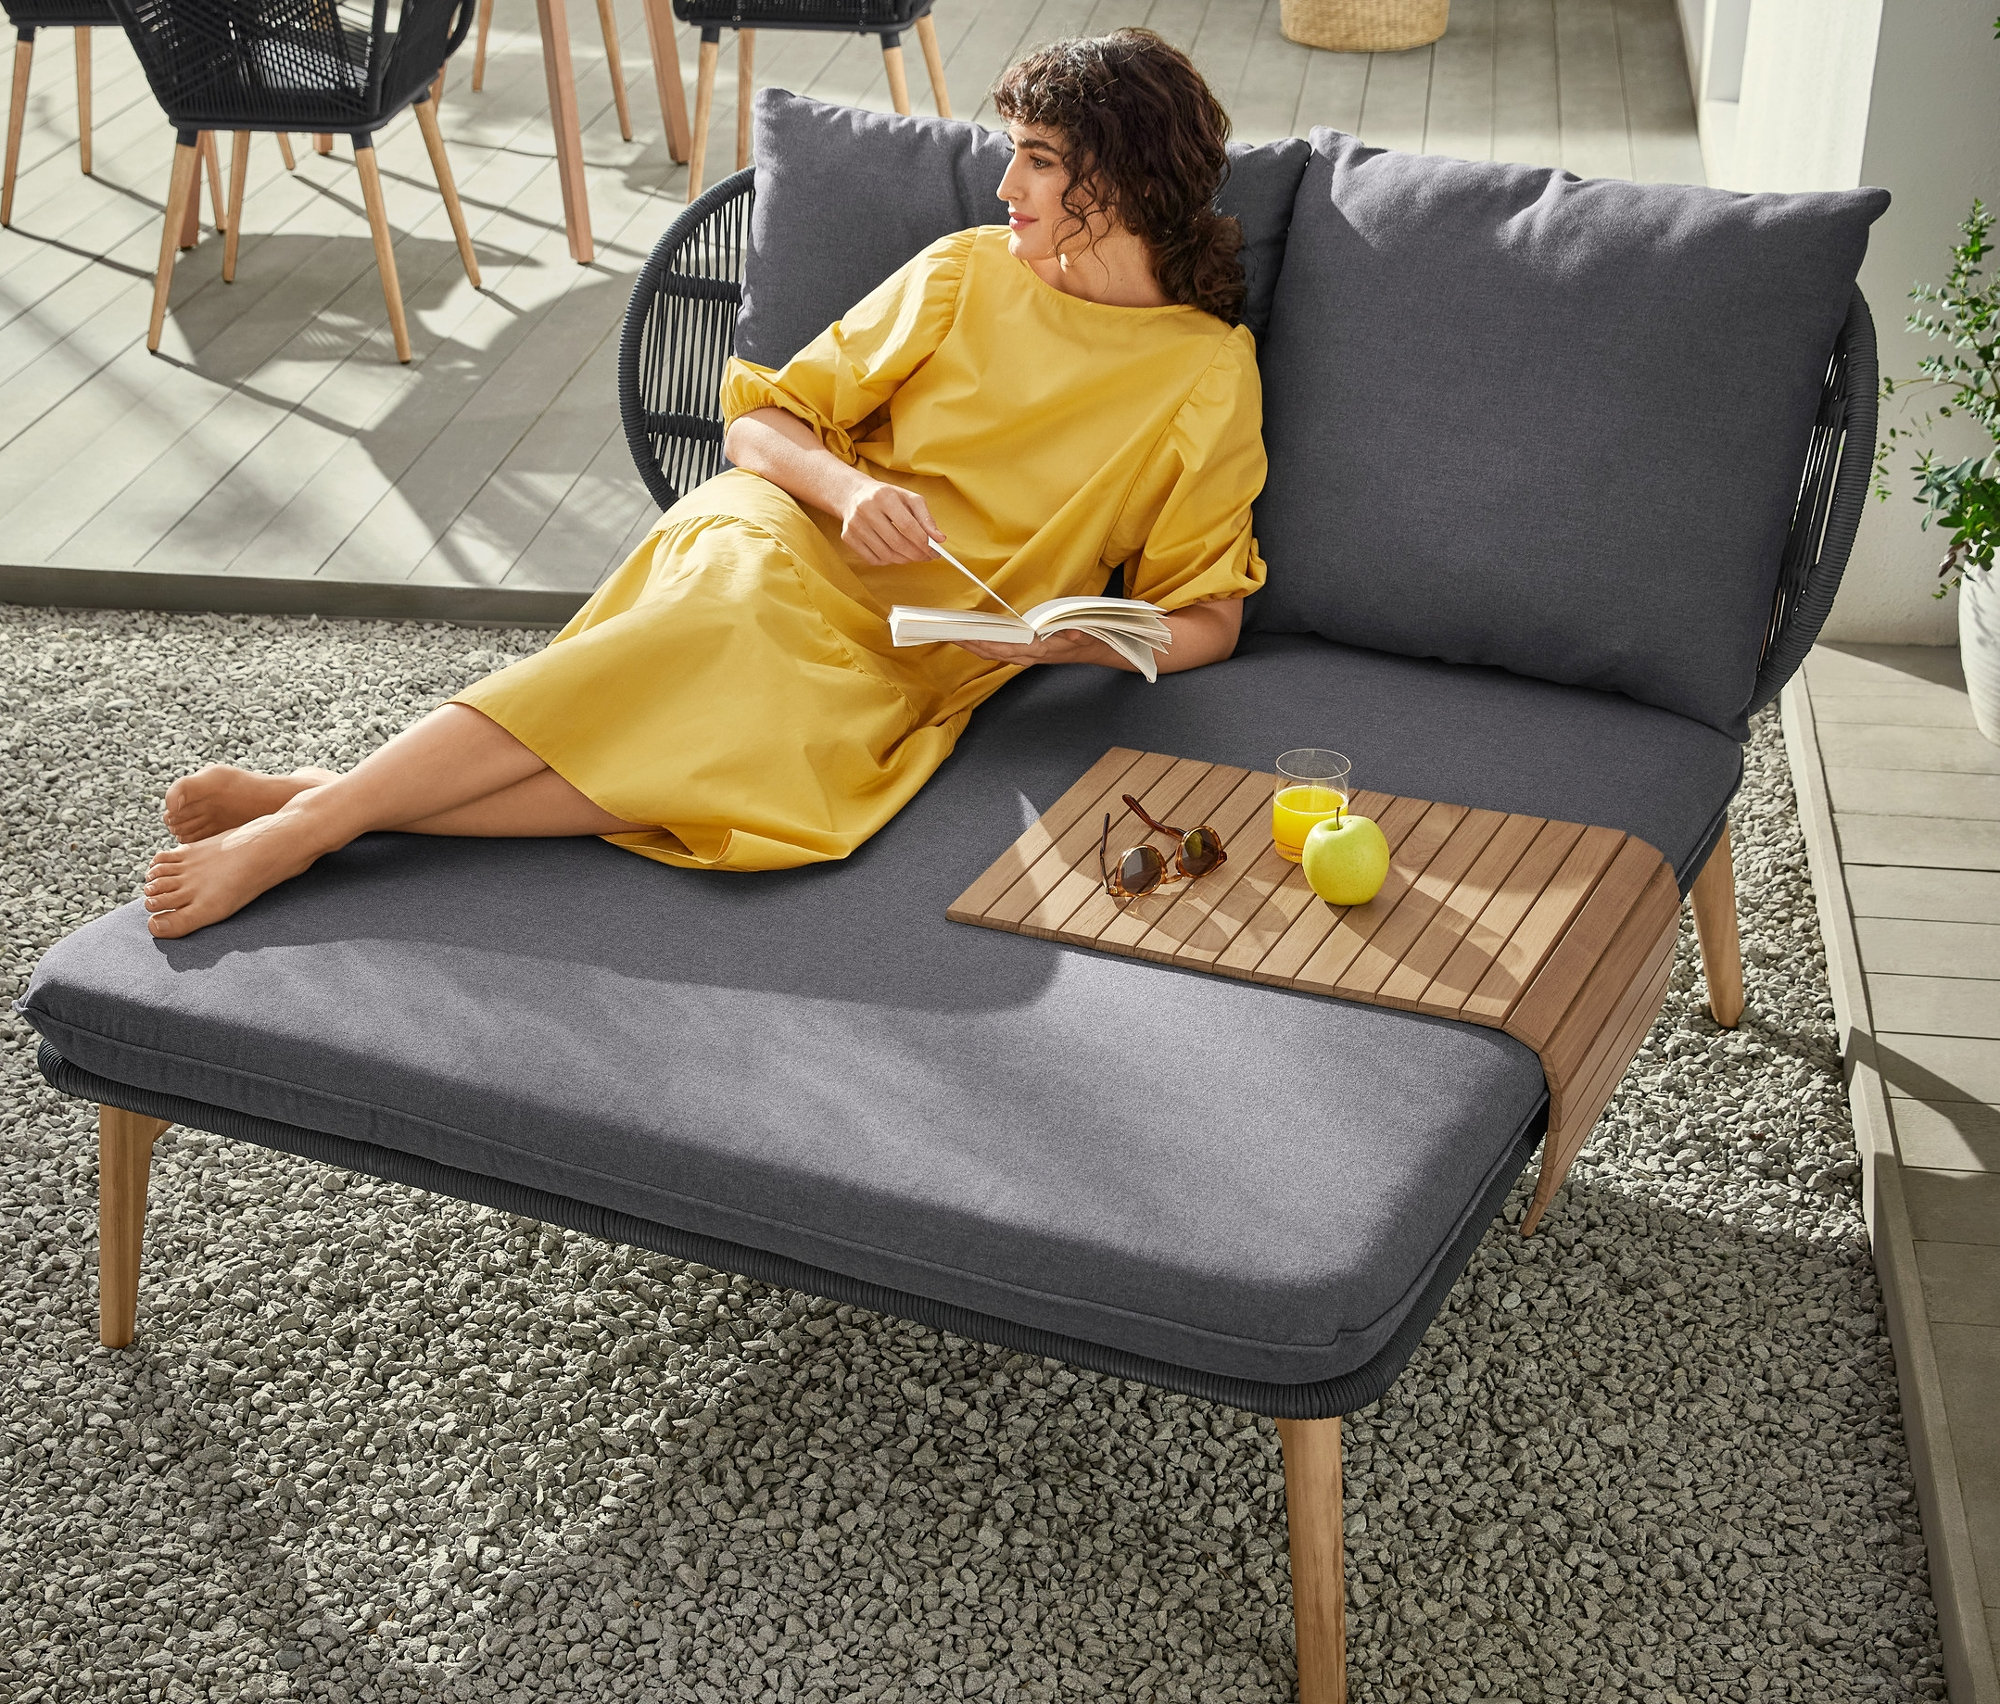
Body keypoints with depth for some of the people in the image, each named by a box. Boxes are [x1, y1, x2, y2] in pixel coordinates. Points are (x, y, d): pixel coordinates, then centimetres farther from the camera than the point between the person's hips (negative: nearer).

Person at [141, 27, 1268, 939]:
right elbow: (762, 418, 12)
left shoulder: (1210, 377, 6)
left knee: (774, 750, -37)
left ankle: (316, 813, -38)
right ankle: (318, 807, -42)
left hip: (910, 672, -1)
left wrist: (1067, 637, -13)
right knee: (725, 633, -38)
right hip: (788, 544, 1)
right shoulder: (965, 274, 12)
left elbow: (1205, 622, 7)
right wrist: (848, 489, -10)